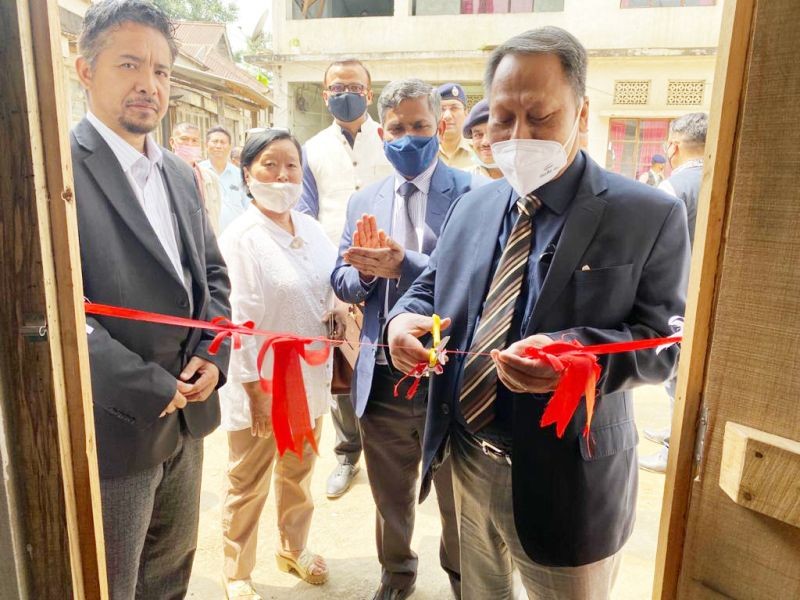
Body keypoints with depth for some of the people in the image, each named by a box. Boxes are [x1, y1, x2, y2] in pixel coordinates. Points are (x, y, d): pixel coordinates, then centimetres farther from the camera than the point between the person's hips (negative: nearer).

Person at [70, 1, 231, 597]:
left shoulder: (180, 173, 10)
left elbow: (211, 271, 14)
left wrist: (214, 355, -1)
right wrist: (149, 389, -17)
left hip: (186, 419, 7)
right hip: (110, 429, -6)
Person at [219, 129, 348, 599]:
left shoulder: (311, 228, 3)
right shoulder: (241, 237, -16)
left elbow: (332, 281, 16)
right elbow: (240, 321, -18)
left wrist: (338, 309, -5)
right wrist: (254, 389, -18)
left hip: (309, 378, 6)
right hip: (262, 384, -6)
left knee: (299, 472, 24)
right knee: (249, 485, 13)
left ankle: (294, 548, 47)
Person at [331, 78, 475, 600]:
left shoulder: (472, 193, -8)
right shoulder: (364, 201, 6)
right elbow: (342, 284, 4)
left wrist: (403, 264, -31)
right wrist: (364, 270, -18)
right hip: (382, 375, 4)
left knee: (457, 499, 19)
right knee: (391, 496, 24)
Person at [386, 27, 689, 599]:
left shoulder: (651, 216, -11)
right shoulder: (474, 205, 6)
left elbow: (664, 339, -14)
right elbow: (433, 286, 11)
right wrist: (405, 317, -13)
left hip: (565, 482, -5)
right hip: (465, 461, 6)